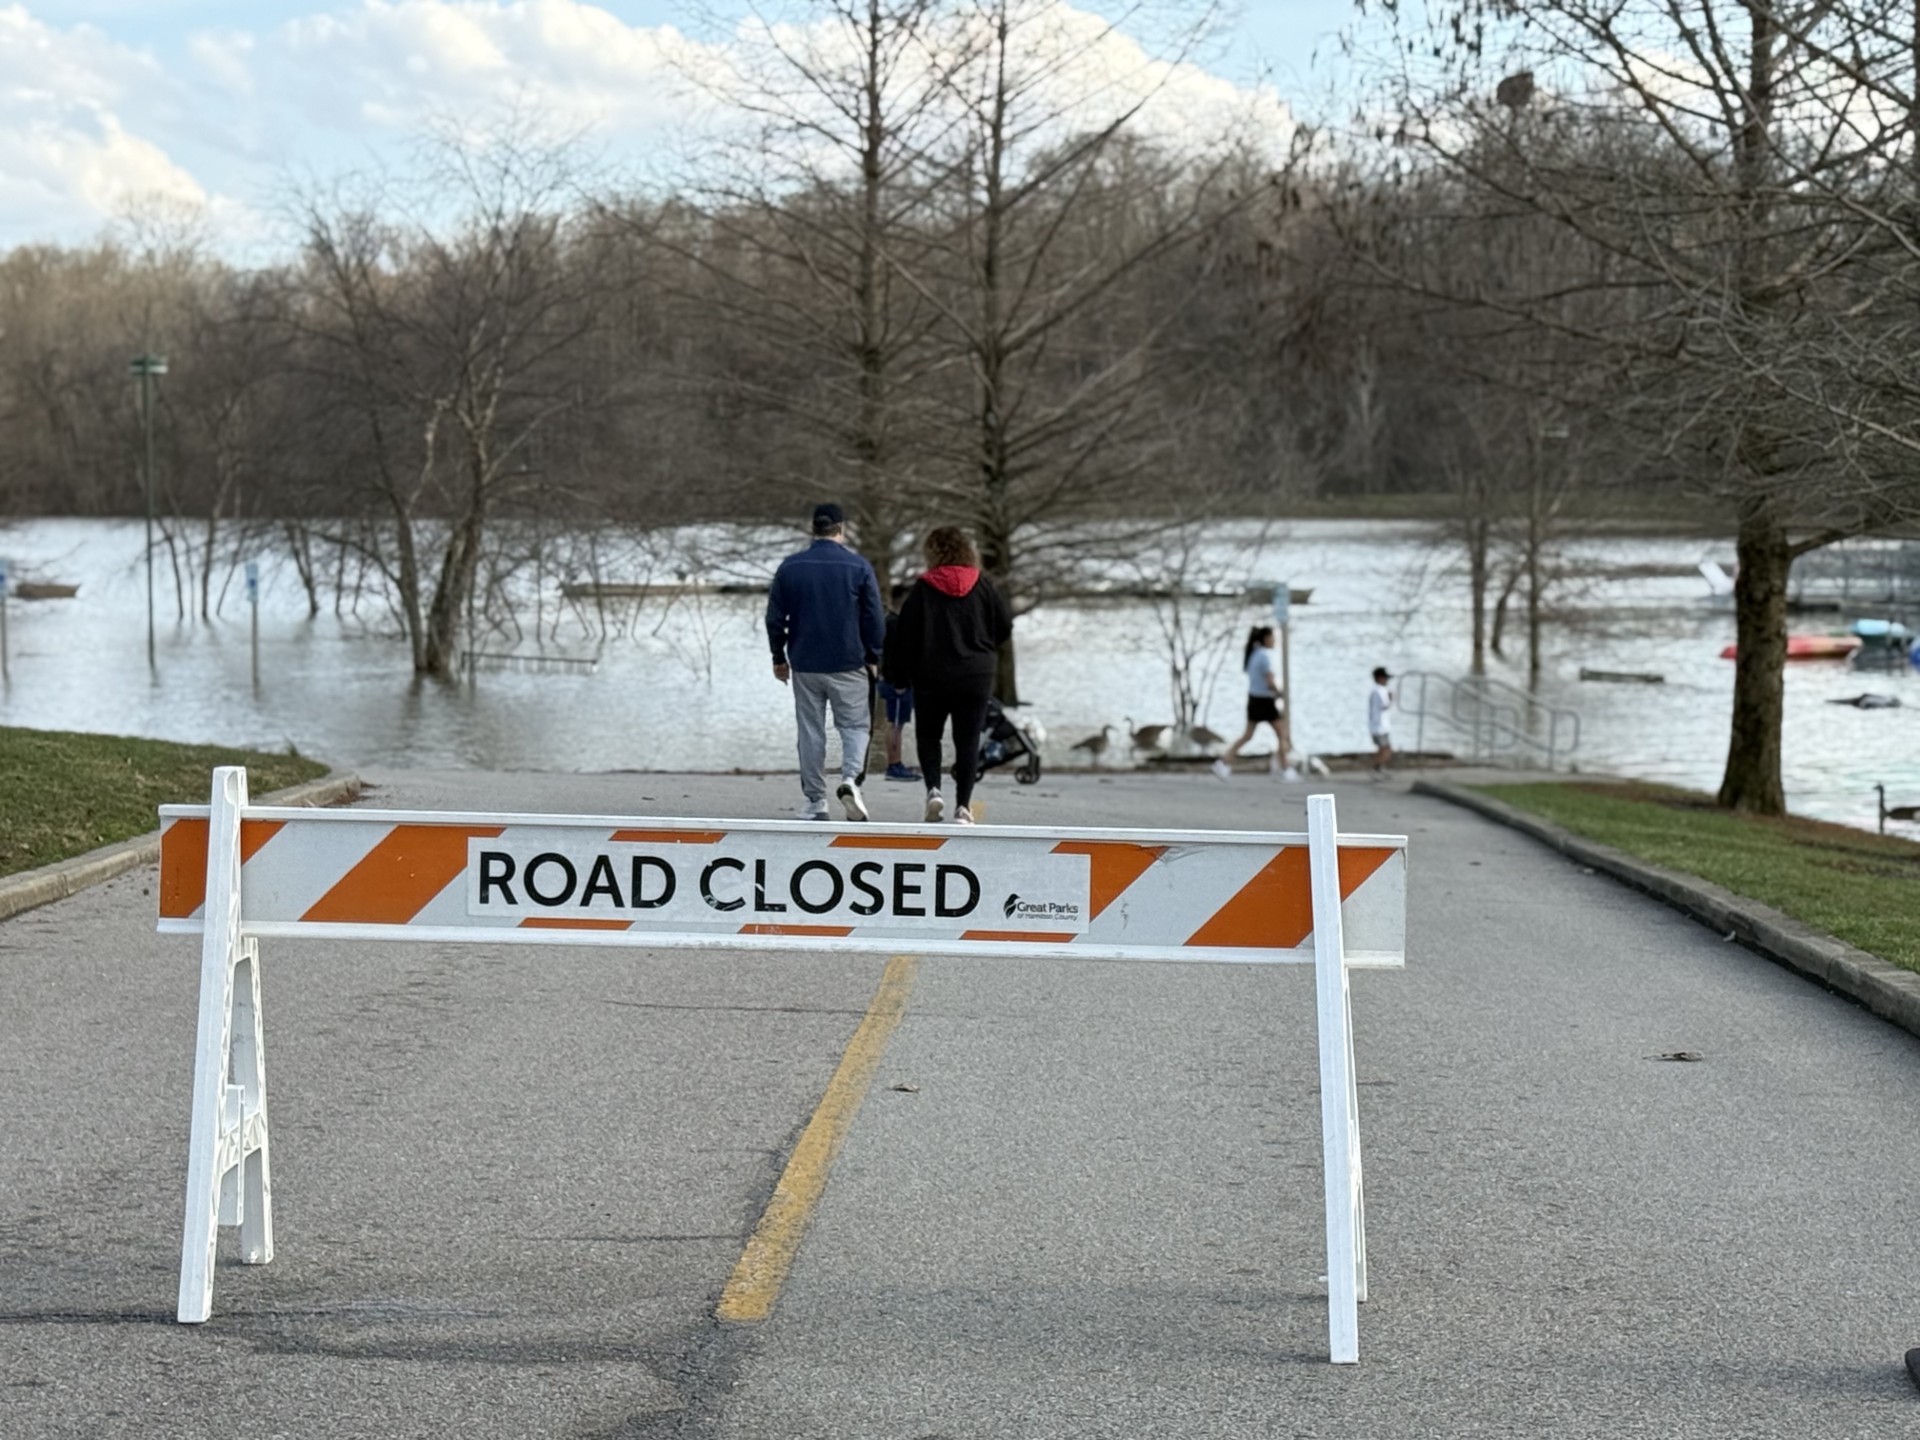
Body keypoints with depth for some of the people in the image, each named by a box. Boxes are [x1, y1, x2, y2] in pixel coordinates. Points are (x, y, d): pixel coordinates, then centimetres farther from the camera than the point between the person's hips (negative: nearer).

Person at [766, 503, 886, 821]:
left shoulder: (789, 567, 1)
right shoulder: (858, 568, -5)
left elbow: (775, 618, 4)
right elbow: (875, 619, -4)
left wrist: (779, 657, 15)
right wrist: (872, 655, 10)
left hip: (805, 664, 2)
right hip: (848, 664, -2)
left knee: (810, 731, 9)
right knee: (855, 725, 7)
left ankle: (815, 801, 9)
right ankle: (851, 777, -18)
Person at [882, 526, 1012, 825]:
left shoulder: (923, 589, -6)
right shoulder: (983, 587, -1)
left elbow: (905, 636, -5)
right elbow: (1005, 627, 5)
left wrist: (898, 675, 5)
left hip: (931, 678, -1)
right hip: (976, 677, 1)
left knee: (928, 734, 16)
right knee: (968, 740, 5)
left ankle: (933, 788, -5)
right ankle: (963, 806, -1)